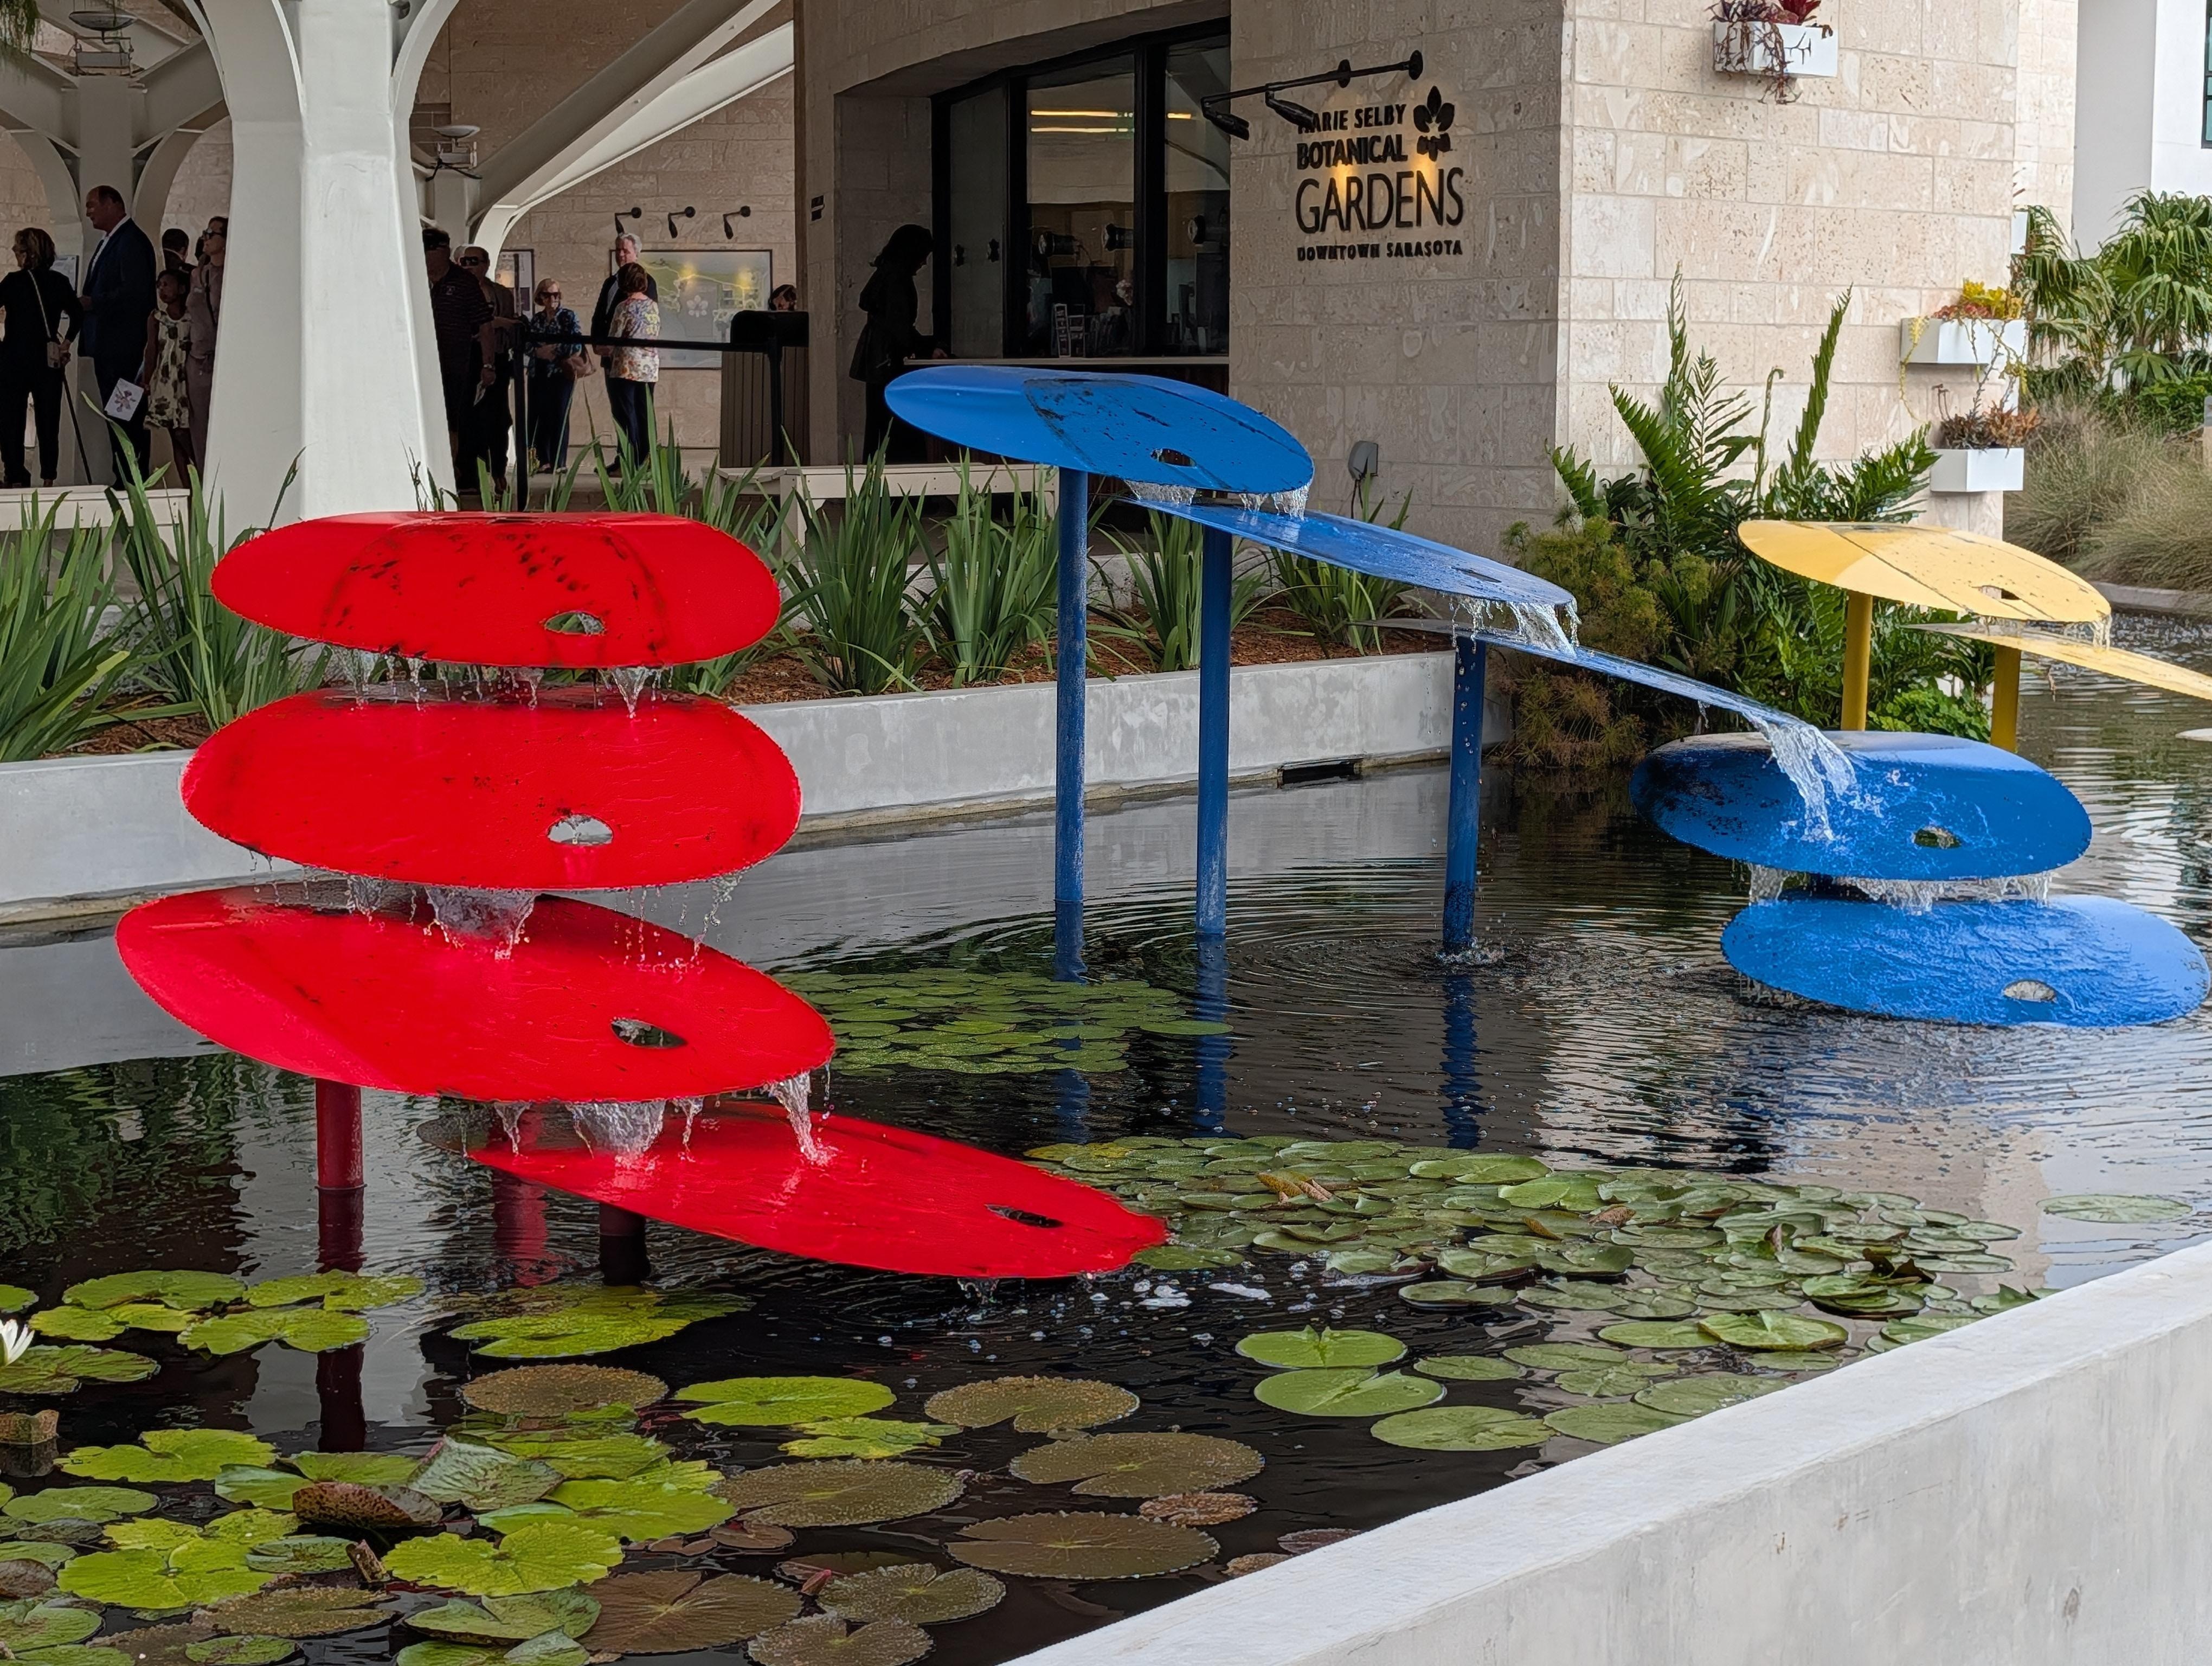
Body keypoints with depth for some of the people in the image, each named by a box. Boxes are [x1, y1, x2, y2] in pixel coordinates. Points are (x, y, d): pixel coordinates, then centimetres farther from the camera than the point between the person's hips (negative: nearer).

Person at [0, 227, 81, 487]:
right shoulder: (59, 282, 1)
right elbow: (78, 315, 0)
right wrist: (65, 344, 6)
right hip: (48, 362, 4)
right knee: (48, 422, 9)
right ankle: (48, 479, 8)